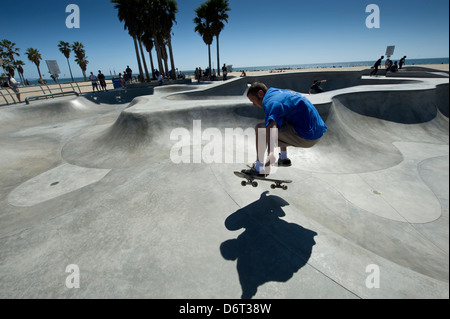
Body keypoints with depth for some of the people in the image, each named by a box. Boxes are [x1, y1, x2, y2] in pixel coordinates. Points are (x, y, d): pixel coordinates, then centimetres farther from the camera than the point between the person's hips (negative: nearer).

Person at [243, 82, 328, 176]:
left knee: (260, 128, -13)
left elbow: (272, 126, -37)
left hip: (307, 136, -10)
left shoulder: (271, 102, -17)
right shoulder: (280, 92, 15)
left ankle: (259, 168, -7)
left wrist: (270, 153, -50)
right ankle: (283, 158, 36)